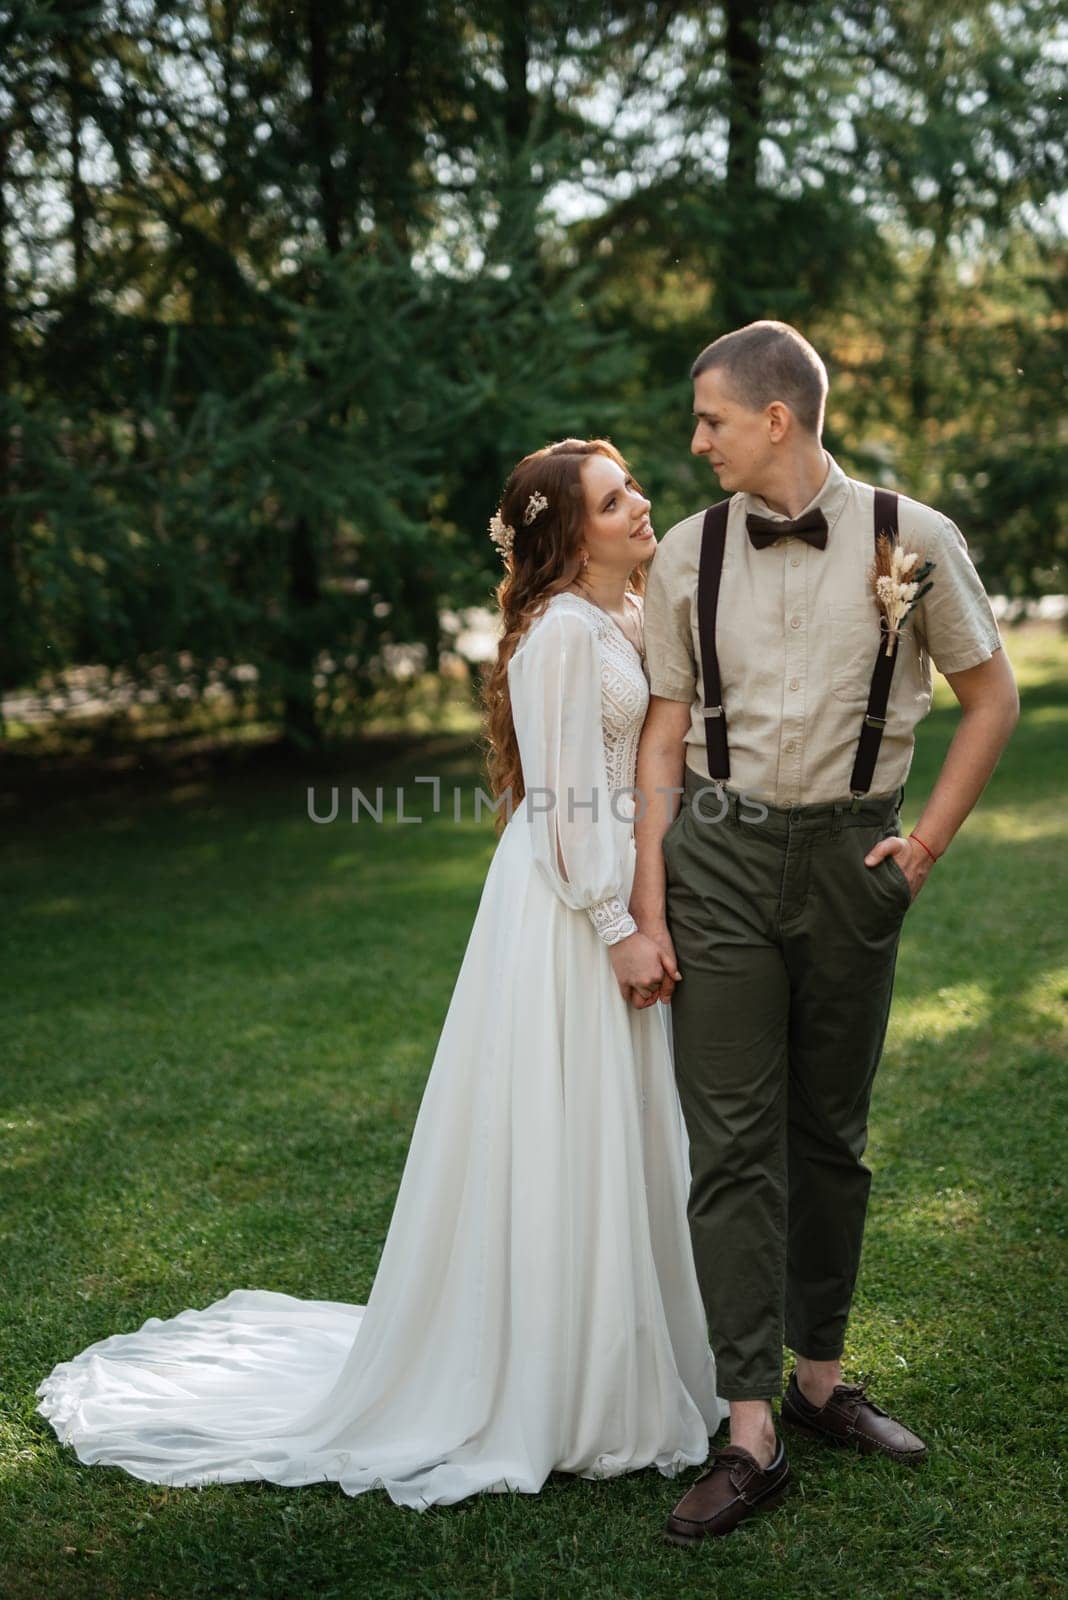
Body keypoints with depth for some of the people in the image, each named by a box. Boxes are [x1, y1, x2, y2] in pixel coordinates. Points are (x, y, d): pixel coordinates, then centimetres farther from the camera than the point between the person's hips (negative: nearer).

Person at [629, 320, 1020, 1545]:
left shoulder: (911, 539, -2)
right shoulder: (689, 554, 2)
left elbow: (991, 696, 8)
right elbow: (665, 730, 4)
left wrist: (926, 844, 1)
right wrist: (648, 904, -1)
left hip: (851, 857, 0)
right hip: (720, 856, 0)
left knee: (831, 1133, 12)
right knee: (732, 1144, -3)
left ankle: (820, 1381, 29)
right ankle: (750, 1436, 3)